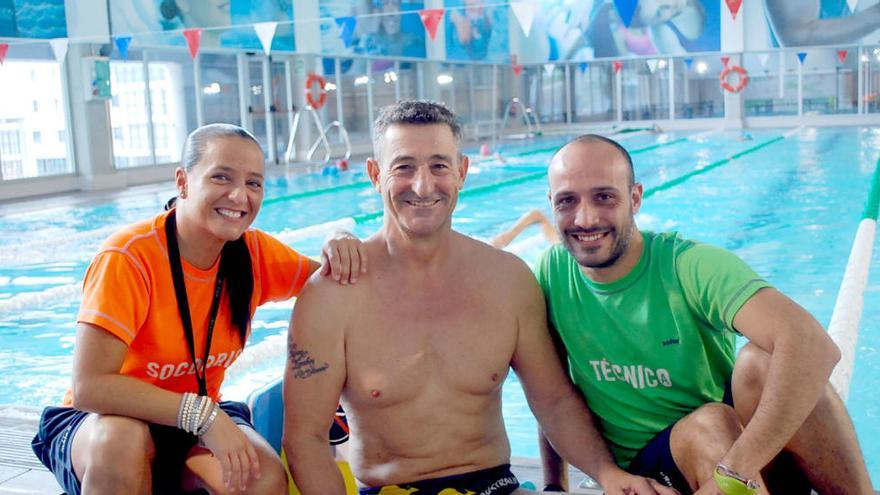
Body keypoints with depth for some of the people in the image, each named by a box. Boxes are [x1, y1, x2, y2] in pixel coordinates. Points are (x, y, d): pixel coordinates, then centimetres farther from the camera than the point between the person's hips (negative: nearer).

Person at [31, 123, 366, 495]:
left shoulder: (254, 253, -8)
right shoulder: (128, 257, -25)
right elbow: (89, 387, -30)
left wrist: (339, 249, -20)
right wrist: (201, 413, -36)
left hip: (194, 429, 3)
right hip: (101, 426, -3)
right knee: (122, 437, -38)